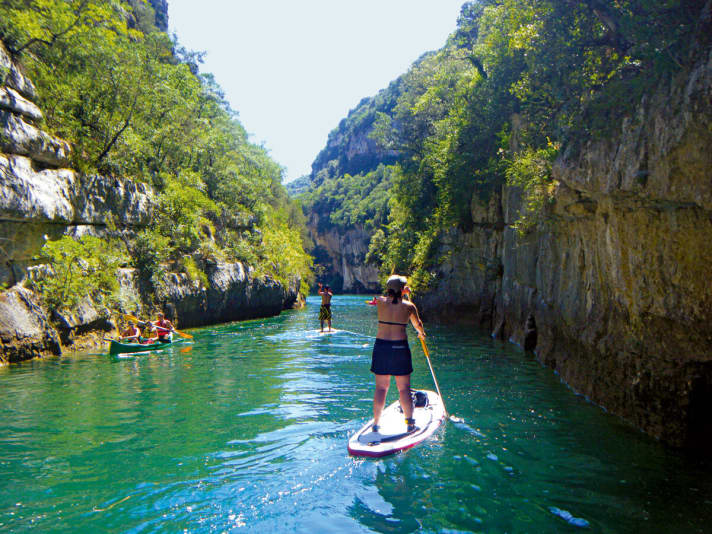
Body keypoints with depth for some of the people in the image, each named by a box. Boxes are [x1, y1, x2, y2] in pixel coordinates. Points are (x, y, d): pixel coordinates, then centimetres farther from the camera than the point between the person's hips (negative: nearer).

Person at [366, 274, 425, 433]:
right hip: (400, 348, -2)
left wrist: (403, 292, 38)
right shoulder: (408, 306, -1)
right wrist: (421, 333, 37)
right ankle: (409, 423, 12)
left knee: (381, 387, 9)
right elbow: (418, 324, 16)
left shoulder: (380, 301, 0)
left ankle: (376, 423, 13)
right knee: (404, 388, 7)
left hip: (381, 346, 2)